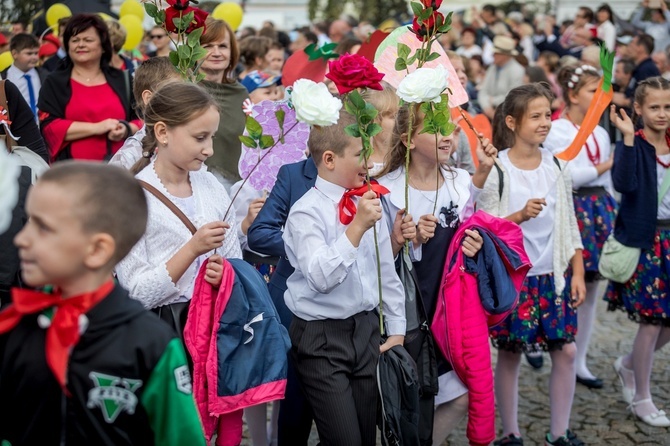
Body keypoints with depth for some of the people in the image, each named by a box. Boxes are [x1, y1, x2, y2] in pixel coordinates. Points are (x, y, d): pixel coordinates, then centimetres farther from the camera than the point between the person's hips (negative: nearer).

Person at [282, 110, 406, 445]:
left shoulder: (369, 203, 5)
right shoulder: (306, 212, -14)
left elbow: (387, 270, 13)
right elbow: (321, 277, -26)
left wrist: (396, 328, 13)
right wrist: (357, 227, -28)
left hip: (366, 329, 6)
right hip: (321, 338, -6)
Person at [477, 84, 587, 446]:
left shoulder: (558, 167, 3)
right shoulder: (495, 170, -9)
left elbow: (569, 225, 8)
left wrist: (577, 273, 3)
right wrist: (521, 215, -25)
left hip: (553, 275, 4)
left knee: (565, 351, 3)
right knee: (510, 355, 5)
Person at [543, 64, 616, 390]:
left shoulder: (601, 134, 14)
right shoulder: (557, 131, -7)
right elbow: (569, 177, -16)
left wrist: (613, 215, 17)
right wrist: (607, 165, -10)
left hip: (600, 208, 7)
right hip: (571, 207, -7)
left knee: (592, 289, 8)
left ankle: (579, 361, 17)